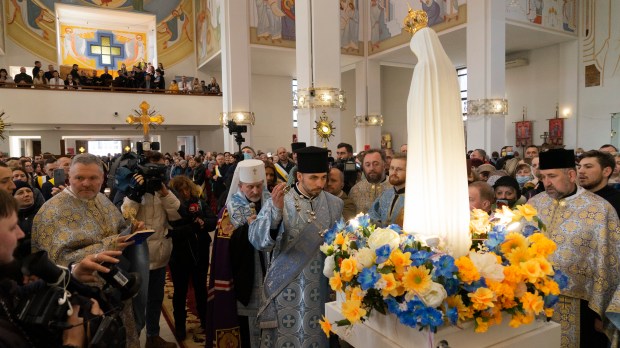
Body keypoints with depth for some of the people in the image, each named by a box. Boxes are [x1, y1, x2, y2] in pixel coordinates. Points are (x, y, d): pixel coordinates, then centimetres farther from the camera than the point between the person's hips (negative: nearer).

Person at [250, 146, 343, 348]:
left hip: (321, 287, 2)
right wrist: (276, 210, -34)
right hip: (286, 287, -2)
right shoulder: (279, 201, -8)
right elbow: (258, 240, -20)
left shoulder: (335, 204, 1)